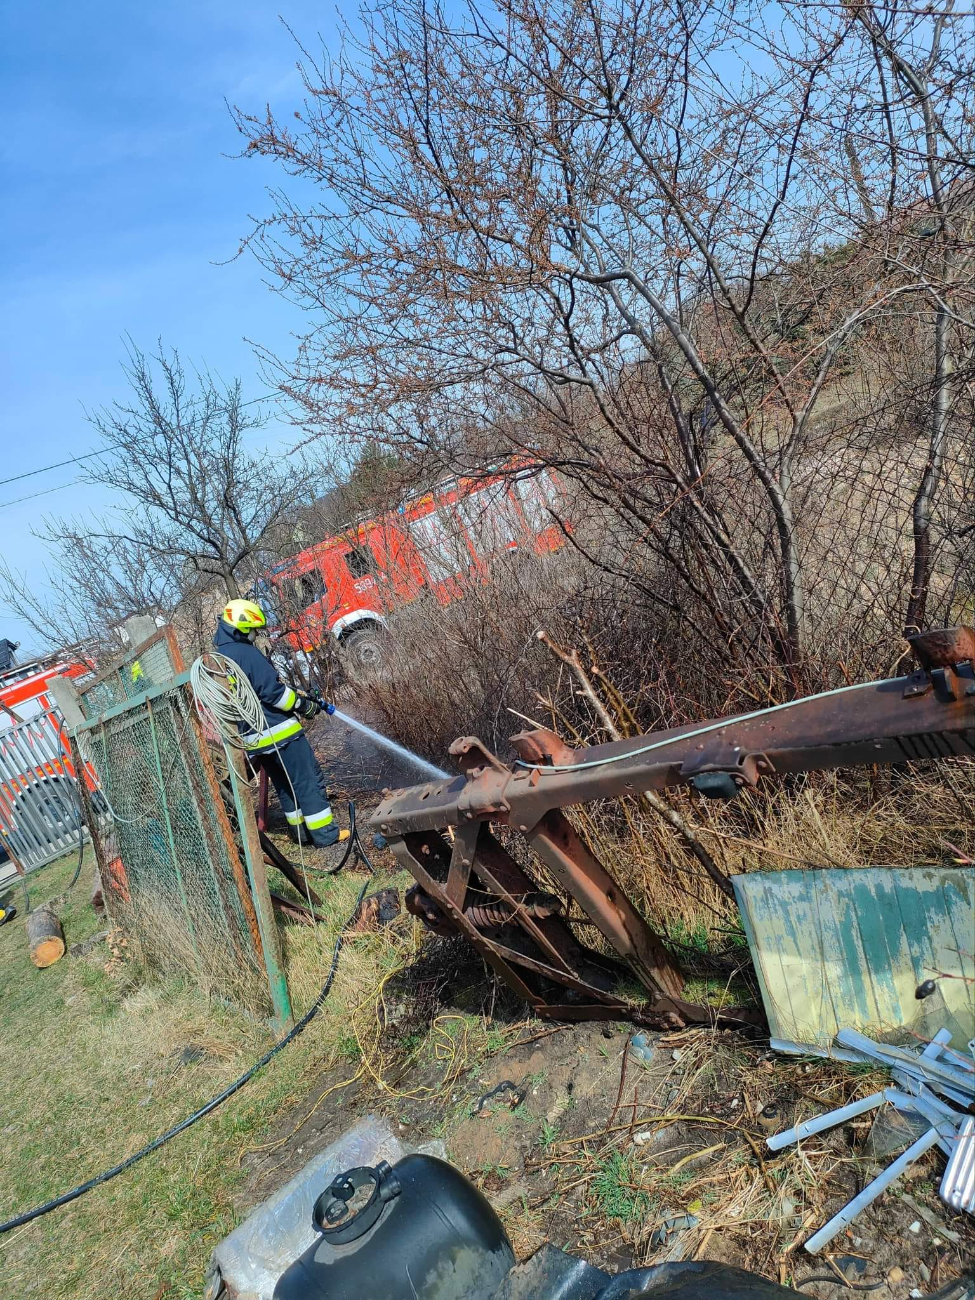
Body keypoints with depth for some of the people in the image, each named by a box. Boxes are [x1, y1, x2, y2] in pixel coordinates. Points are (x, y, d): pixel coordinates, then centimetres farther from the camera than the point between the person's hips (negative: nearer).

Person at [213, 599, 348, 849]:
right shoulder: (246, 653, -17)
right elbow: (272, 690, -21)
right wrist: (303, 705, -9)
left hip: (252, 738, 9)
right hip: (277, 731, -9)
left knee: (284, 784, 19)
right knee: (309, 780, -1)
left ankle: (301, 830, 24)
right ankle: (325, 834, 1)